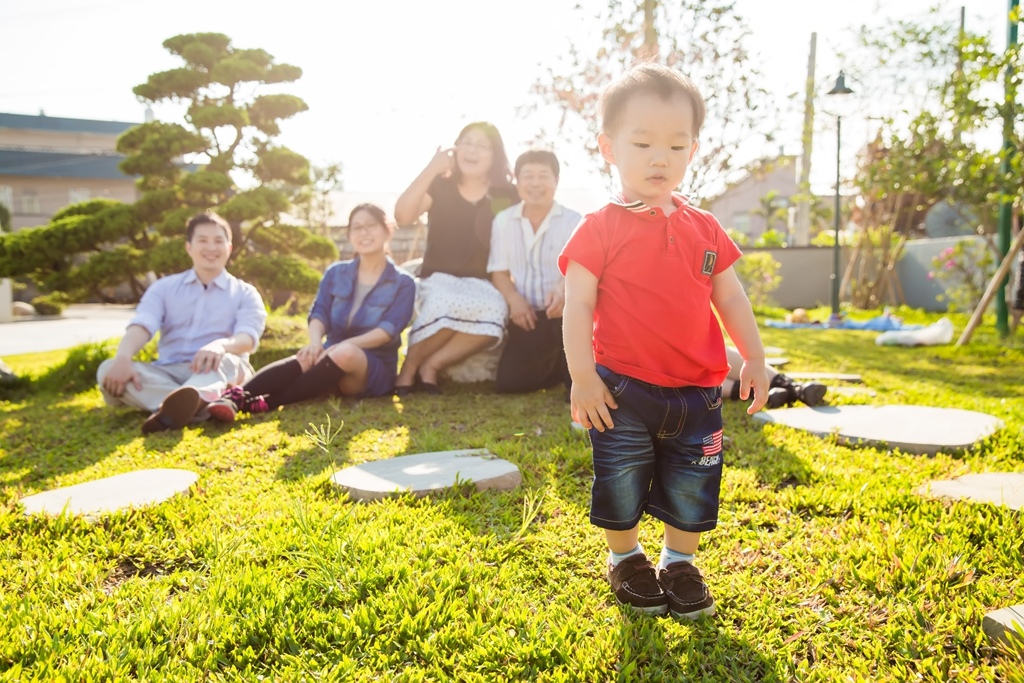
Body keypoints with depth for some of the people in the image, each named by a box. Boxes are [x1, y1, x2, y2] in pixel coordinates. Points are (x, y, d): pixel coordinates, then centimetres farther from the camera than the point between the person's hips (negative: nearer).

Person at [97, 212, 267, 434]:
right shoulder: (164, 287, 18)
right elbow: (142, 325, -1)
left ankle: (178, 405, -71)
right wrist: (123, 358, -25)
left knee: (225, 361, -37)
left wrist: (221, 345, -34)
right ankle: (201, 406, -51)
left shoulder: (245, 293, 12)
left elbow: (248, 337, -8)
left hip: (216, 372, -2)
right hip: (168, 373, 3)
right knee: (108, 369, -25)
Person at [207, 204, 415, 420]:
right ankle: (236, 397, -53)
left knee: (345, 354, -37)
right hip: (333, 359, 3)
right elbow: (319, 312, -1)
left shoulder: (403, 283, 2)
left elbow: (389, 329, -11)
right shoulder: (335, 273, 13)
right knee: (306, 359, -33)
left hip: (376, 369, -3)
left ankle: (266, 403, -45)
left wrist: (345, 344, -27)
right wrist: (315, 342, -24)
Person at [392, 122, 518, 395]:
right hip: (439, 278, -1)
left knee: (495, 309, -35)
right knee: (449, 303, -38)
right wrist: (431, 169, -14)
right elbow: (402, 216, -12)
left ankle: (431, 365, -19)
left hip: (482, 283, 1)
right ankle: (410, 365, -14)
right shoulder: (440, 187, 5)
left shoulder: (507, 195, 6)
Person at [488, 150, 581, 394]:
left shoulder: (573, 221, -5)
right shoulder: (503, 220, 4)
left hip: (562, 312, -3)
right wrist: (514, 298, -15)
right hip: (527, 315, 3)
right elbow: (499, 271, 6)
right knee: (508, 381, -8)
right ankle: (557, 363, 23)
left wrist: (563, 288, -42)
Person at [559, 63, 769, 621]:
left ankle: (680, 563, 36)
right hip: (622, 391, -3)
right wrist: (583, 376, -15)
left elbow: (730, 297, 11)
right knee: (620, 487, 11)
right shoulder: (599, 229, -7)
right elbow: (578, 306, -10)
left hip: (696, 393, 4)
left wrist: (753, 358, 5)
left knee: (692, 491, 14)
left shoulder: (704, 229, 6)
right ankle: (625, 560, 35)